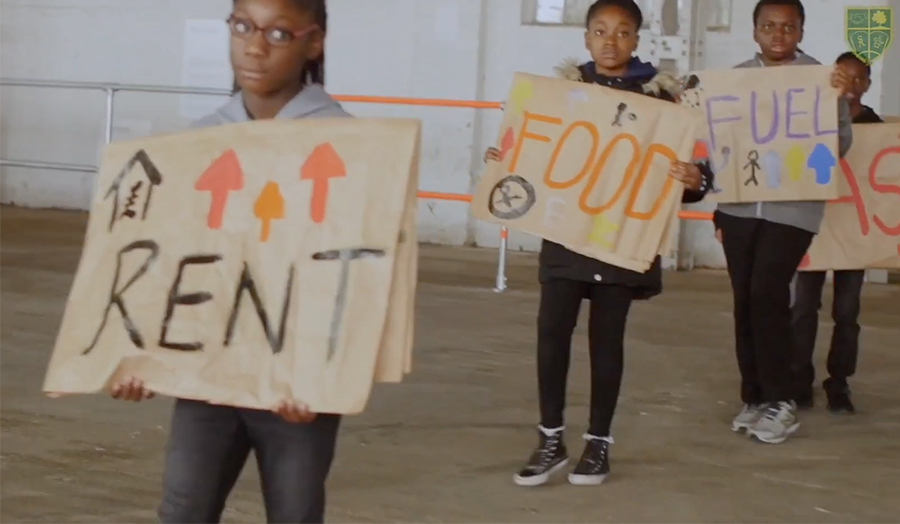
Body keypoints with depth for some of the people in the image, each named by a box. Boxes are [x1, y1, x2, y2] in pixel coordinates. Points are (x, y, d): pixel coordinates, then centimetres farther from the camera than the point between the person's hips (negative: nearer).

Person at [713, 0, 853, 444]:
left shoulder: (820, 78, -2)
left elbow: (839, 148, -5)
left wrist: (838, 101, -21)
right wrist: (718, 210, 11)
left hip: (794, 208, -3)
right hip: (740, 206, 4)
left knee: (767, 294, -13)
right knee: (745, 300, 6)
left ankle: (781, 401, -2)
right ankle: (754, 397, 17)